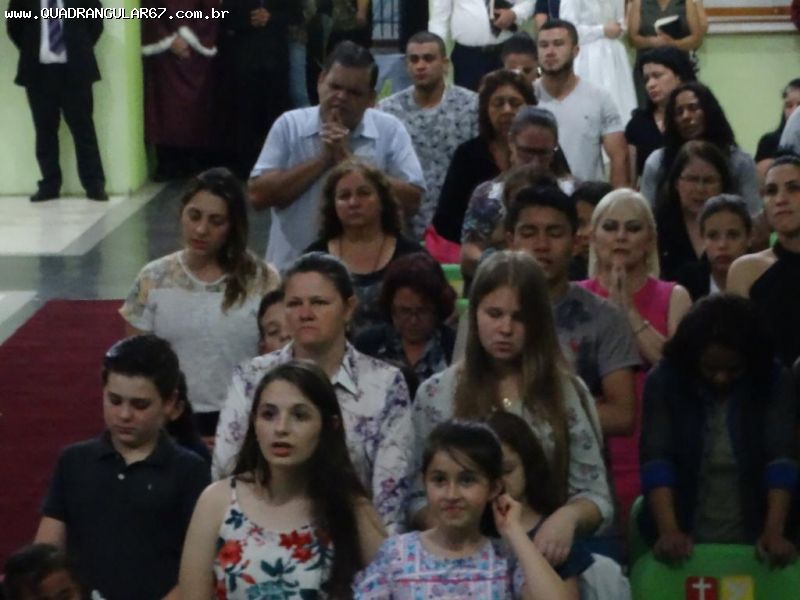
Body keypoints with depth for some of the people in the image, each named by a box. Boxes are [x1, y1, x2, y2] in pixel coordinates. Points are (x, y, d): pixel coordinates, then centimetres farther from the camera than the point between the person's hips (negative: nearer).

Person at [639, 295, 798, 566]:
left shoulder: (774, 380, -3)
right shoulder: (664, 381, -4)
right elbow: (656, 461, -10)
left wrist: (774, 532, -21)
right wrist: (669, 530, -23)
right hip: (686, 539, 0)